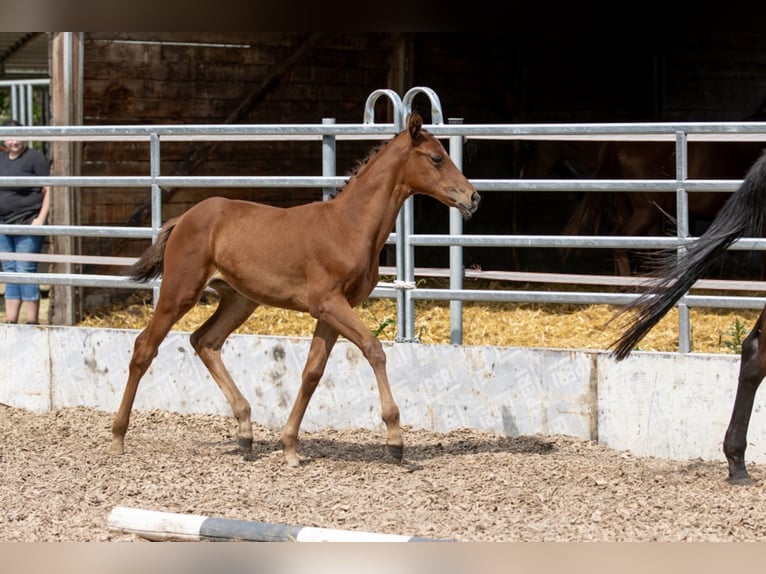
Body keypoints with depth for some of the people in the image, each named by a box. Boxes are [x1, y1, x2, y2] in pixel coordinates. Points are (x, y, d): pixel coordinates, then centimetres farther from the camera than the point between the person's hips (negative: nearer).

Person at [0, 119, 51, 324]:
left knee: (25, 271, -8)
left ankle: (32, 320, -4)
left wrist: (41, 218, -16)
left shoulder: (35, 157, -6)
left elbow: (49, 190, -8)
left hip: (27, 223, -7)